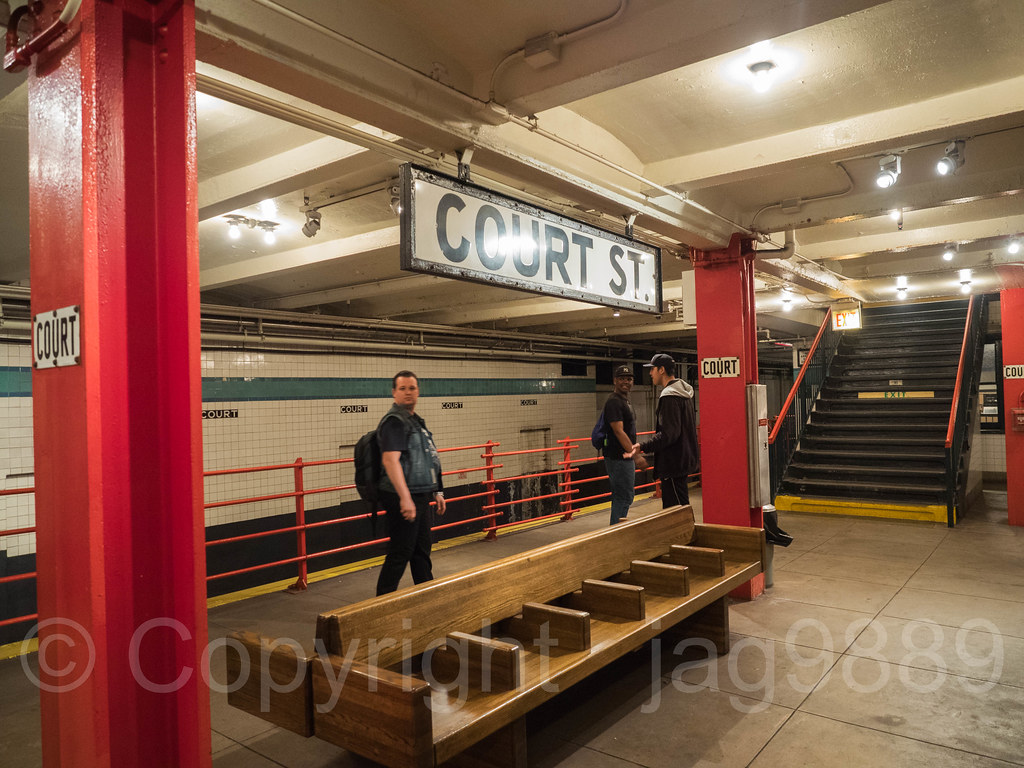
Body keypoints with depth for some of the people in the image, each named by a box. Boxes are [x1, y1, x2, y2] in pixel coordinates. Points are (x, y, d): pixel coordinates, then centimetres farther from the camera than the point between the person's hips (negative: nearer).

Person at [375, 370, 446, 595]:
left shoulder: (416, 421, 18)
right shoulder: (394, 421, -14)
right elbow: (390, 460, -25)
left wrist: (437, 492, 25)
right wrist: (405, 498, -32)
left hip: (420, 497, 10)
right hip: (403, 498, -10)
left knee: (422, 552, 19)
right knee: (399, 554, -5)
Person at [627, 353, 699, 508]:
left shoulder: (669, 396, -18)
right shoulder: (683, 392, 15)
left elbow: (669, 434, -25)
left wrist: (643, 446, -27)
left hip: (673, 463, -11)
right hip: (683, 459, 11)